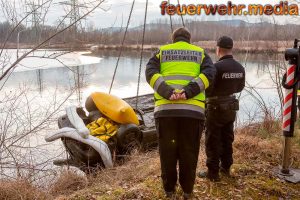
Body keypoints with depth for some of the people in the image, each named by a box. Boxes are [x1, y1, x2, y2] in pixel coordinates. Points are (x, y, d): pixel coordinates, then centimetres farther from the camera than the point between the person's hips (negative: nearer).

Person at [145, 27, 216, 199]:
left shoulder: (162, 52, 18)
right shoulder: (200, 53, 18)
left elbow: (150, 72, 0)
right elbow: (209, 73, -1)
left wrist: (167, 92, -13)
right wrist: (189, 92, -12)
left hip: (165, 108, 0)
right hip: (193, 109, 0)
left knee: (167, 151, 13)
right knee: (189, 152, 12)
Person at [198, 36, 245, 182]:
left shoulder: (217, 67, -23)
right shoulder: (240, 68, 0)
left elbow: (207, 90, -20)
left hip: (216, 108, -7)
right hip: (231, 106, 7)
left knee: (212, 141, 4)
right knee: (227, 139, 18)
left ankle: (213, 172, 11)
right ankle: (226, 167, 30)